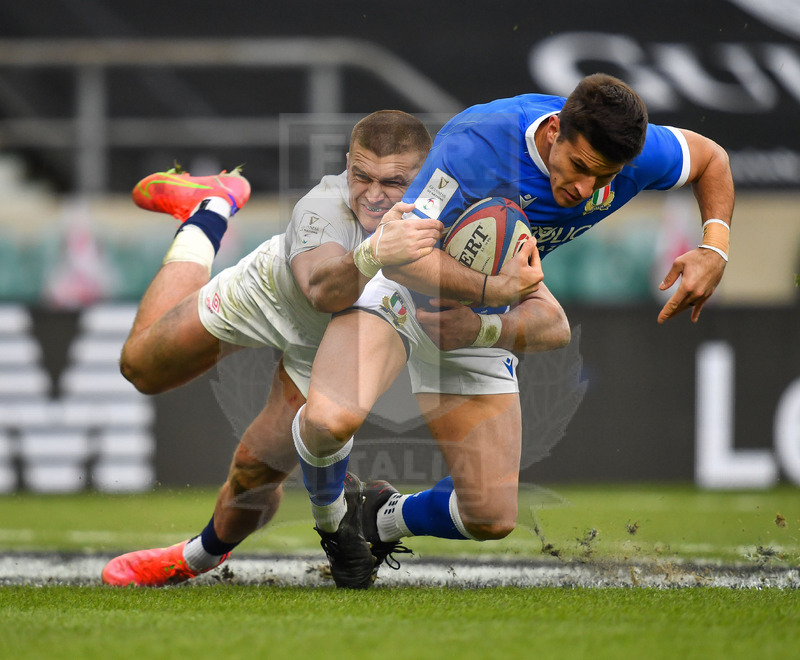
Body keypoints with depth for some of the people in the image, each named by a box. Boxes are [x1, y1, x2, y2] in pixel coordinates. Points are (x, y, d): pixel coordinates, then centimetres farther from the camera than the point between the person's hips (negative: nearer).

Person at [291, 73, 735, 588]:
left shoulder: (638, 154, -19)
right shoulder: (476, 144, -35)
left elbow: (710, 158, 3)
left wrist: (715, 248, -13)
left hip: (481, 322, 5)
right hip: (397, 287, -5)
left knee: (492, 519, -1)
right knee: (331, 419, -34)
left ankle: (384, 517, 33)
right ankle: (331, 520, 3)